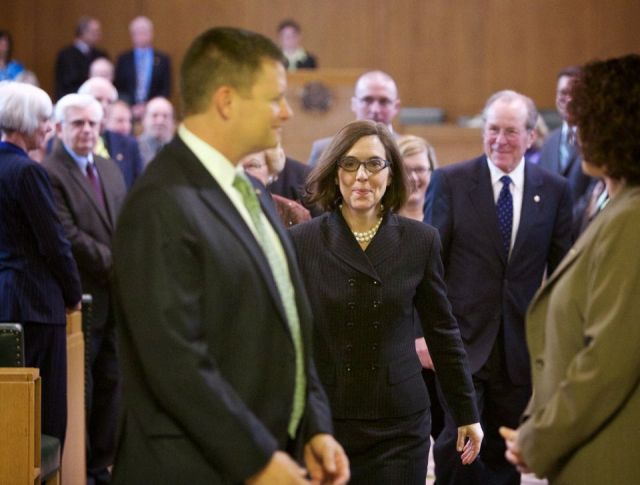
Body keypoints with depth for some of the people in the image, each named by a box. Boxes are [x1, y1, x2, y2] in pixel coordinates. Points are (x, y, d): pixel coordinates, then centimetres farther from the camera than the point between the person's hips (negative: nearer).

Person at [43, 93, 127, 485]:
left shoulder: (111, 170, 15)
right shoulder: (49, 173, -12)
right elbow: (68, 235, -18)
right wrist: (115, 264, -16)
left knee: (111, 382, 10)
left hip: (115, 297, 7)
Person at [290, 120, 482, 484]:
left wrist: (467, 413, 11)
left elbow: (443, 330, 9)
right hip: (322, 421, -1)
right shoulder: (302, 242, -1)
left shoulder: (421, 241, 2)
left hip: (399, 426, 1)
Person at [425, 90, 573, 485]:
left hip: (520, 345, 2)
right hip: (461, 337, -2)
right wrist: (429, 331, -7)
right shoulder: (450, 181, -3)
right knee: (456, 445, -7)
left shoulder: (555, 190, 3)